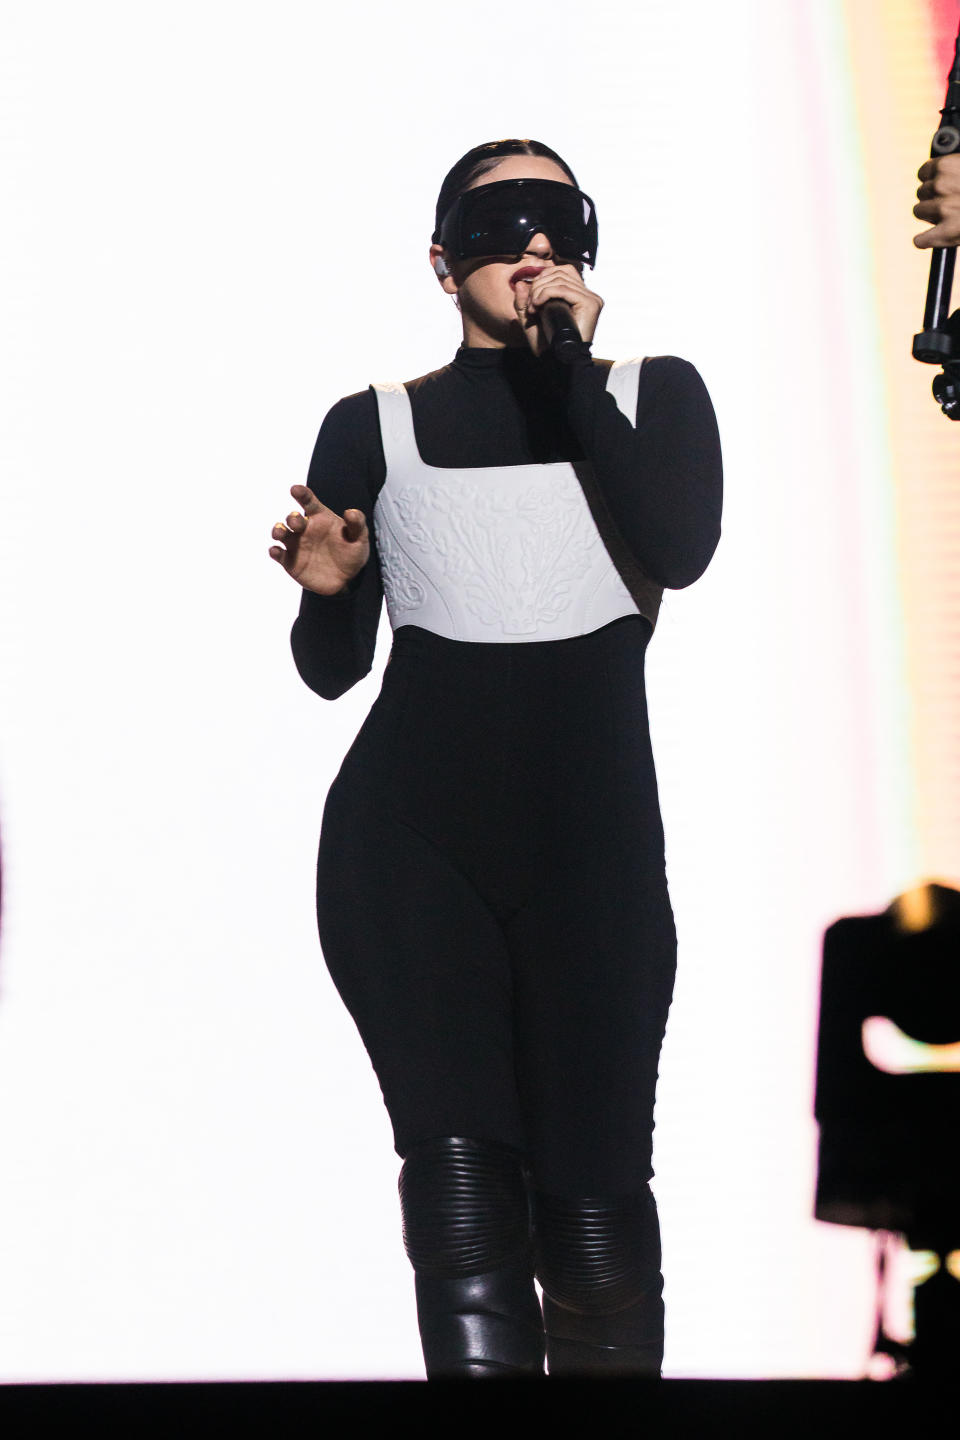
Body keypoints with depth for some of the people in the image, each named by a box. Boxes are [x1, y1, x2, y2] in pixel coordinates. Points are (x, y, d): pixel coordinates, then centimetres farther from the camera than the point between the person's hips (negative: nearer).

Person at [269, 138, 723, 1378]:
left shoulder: (652, 394, 11)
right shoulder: (374, 427, 11)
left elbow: (681, 549, -10)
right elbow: (332, 669, 12)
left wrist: (570, 364, -7)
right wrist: (327, 589, -10)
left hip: (593, 846, 0)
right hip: (409, 843, 0)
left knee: (593, 1201, -4)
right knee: (458, 1173, -13)